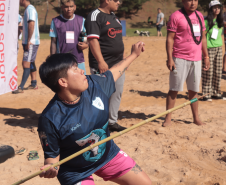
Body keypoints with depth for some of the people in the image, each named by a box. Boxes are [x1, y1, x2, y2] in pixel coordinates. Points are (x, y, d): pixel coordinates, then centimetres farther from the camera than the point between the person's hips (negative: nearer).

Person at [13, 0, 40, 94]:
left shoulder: (30, 9, -14)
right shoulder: (28, 9, 16)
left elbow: (31, 24, -24)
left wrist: (29, 41, -24)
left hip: (31, 42, -10)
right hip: (28, 42, 10)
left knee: (26, 63, -11)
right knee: (31, 63, 16)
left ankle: (21, 87, -12)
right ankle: (34, 84, 24)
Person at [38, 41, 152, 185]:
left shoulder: (95, 85, -14)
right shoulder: (50, 119, -29)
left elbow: (113, 73, 8)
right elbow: (52, 155, -18)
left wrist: (134, 54, 21)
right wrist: (50, 168, -42)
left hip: (108, 154, 5)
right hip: (76, 171, -5)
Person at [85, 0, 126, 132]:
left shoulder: (114, 17, 15)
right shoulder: (95, 16, -12)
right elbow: (93, 40, -20)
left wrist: (123, 59, 18)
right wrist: (101, 62, -25)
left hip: (118, 64, 9)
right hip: (103, 66, -9)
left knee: (117, 93, 12)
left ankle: (112, 122, 24)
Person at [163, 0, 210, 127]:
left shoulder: (200, 16, 12)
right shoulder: (176, 16, -7)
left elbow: (203, 37, 18)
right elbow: (170, 38, -9)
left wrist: (206, 56, 14)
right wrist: (169, 58, -16)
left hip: (196, 59, 6)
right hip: (180, 59, -5)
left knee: (194, 90, 12)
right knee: (174, 89, 0)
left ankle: (196, 118, 21)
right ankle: (168, 118, 7)